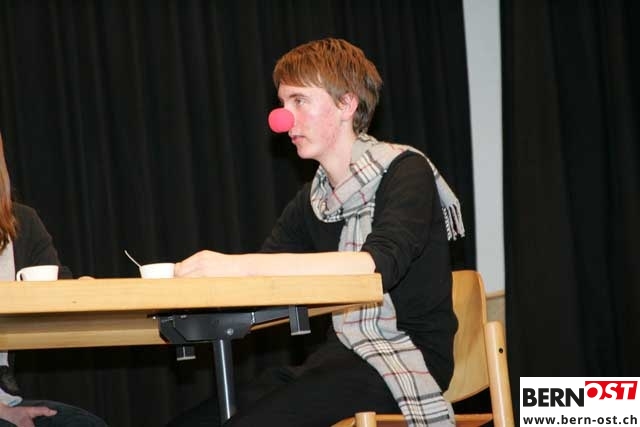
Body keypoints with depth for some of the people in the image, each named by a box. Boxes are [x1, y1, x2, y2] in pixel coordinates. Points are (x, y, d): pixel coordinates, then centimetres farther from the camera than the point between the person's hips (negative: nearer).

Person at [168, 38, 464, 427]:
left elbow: (380, 265, -26)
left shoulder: (405, 172, -7)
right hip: (343, 357, 7)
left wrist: (241, 265, -32)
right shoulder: (312, 201, 15)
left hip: (406, 357, -7)